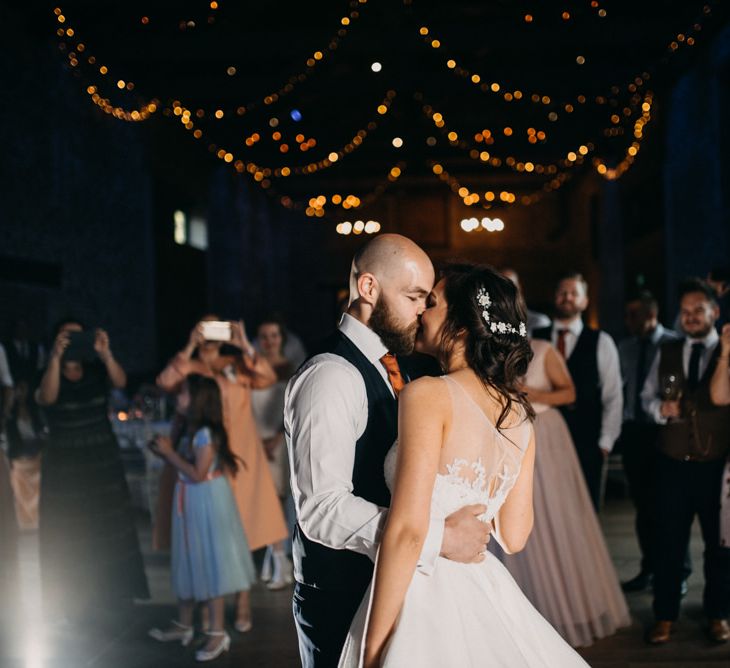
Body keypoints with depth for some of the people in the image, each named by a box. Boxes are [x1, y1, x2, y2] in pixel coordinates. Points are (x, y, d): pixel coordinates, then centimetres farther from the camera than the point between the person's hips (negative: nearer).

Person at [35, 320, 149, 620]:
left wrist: (105, 353, -37)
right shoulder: (49, 374, -5)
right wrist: (56, 357, -39)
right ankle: (74, 601, 8)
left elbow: (120, 382, -19)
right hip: (64, 465, -2)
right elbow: (46, 398, -27)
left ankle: (114, 589, 16)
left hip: (103, 460, 2)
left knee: (110, 526, 4)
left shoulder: (96, 370, 0)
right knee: (69, 534, 0)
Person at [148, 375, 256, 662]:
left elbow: (198, 474, -24)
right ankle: (184, 625, 29)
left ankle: (217, 633, 5)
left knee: (209, 563, -3)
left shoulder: (206, 433, -21)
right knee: (189, 562, 17)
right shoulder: (193, 431, 7)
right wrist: (165, 452, 2)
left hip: (206, 501, -10)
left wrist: (170, 452, -18)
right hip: (191, 501, 10)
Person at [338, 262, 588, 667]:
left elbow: (408, 531, -20)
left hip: (423, 597, -7)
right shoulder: (520, 414, 6)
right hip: (485, 596, 7)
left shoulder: (428, 394, -14)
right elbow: (513, 536, 10)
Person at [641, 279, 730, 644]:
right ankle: (665, 616, 22)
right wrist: (660, 407, -8)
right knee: (668, 543, 8)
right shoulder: (666, 353, 6)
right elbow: (647, 396, 13)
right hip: (672, 466, 2)